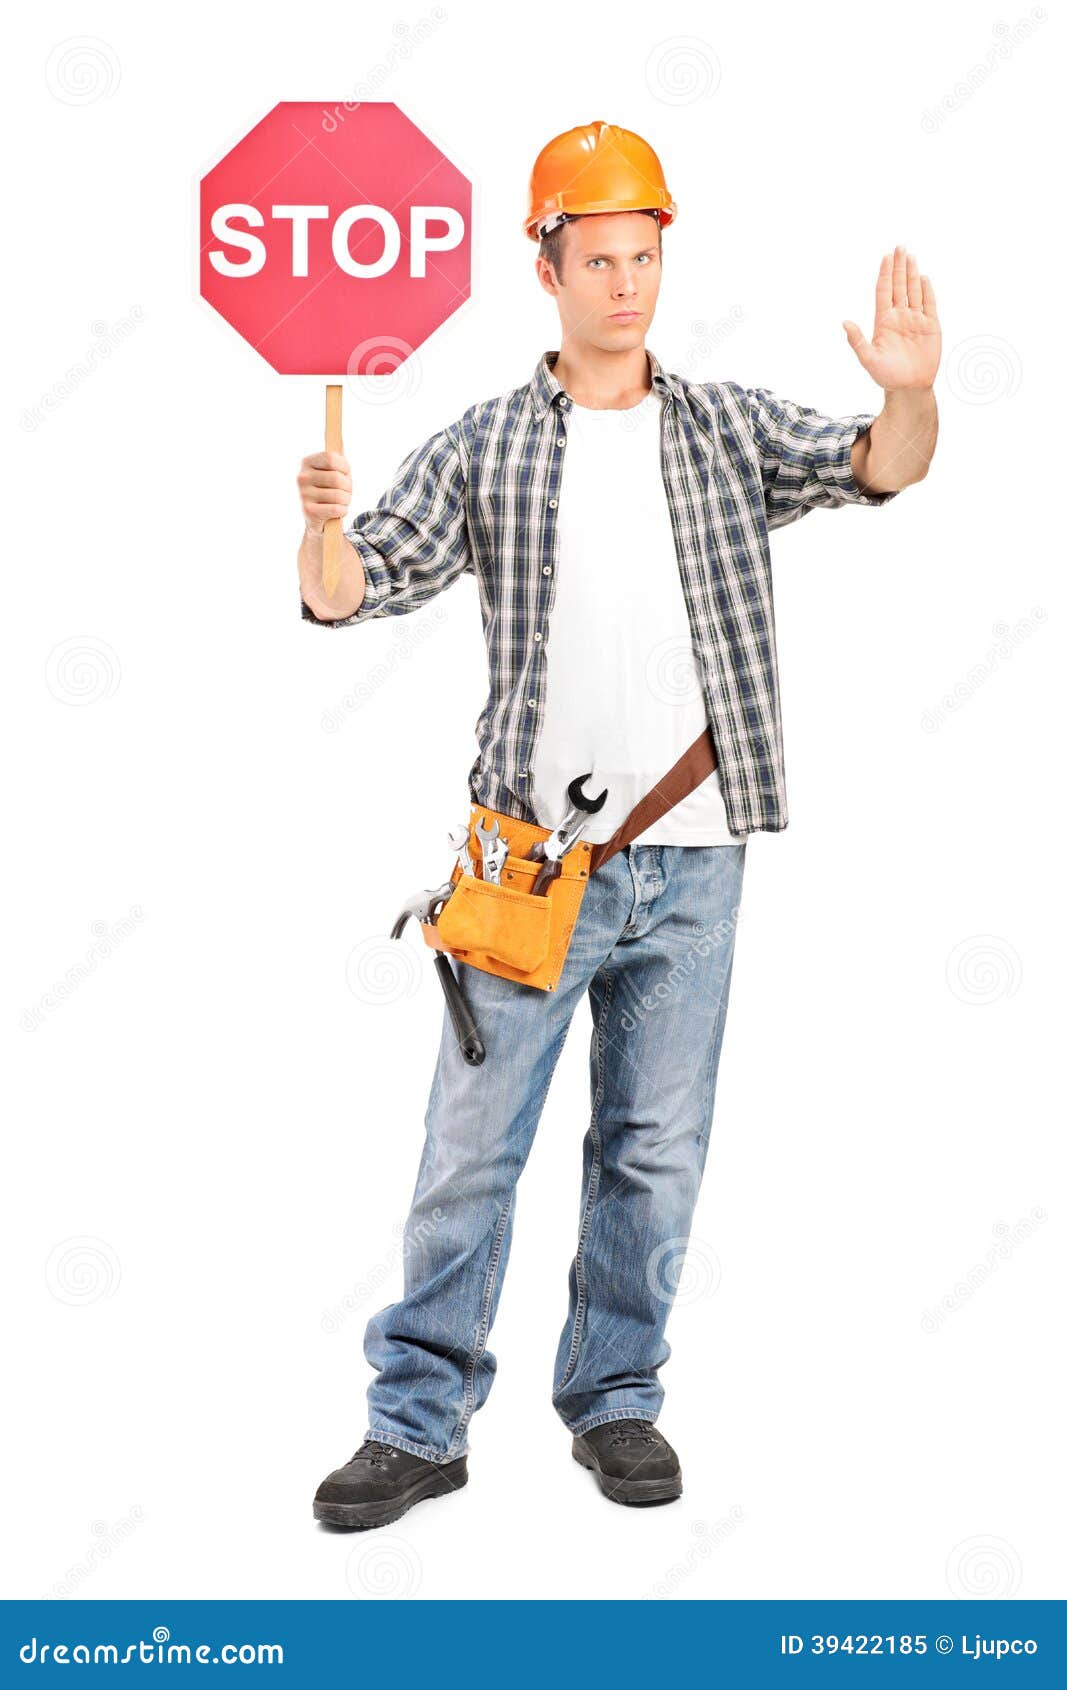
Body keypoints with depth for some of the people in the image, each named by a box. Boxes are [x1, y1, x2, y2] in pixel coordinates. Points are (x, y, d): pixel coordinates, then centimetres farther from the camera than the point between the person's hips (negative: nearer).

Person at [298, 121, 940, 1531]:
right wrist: (325, 529, -25)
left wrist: (910, 395, -26)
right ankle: (419, 1422, 12)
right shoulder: (482, 448, 3)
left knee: (656, 1150, 10)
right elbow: (350, 594, -2)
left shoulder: (730, 429, 8)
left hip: (690, 860, 2)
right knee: (471, 1144, 2)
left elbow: (879, 468, -4)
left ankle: (616, 1399, 25)